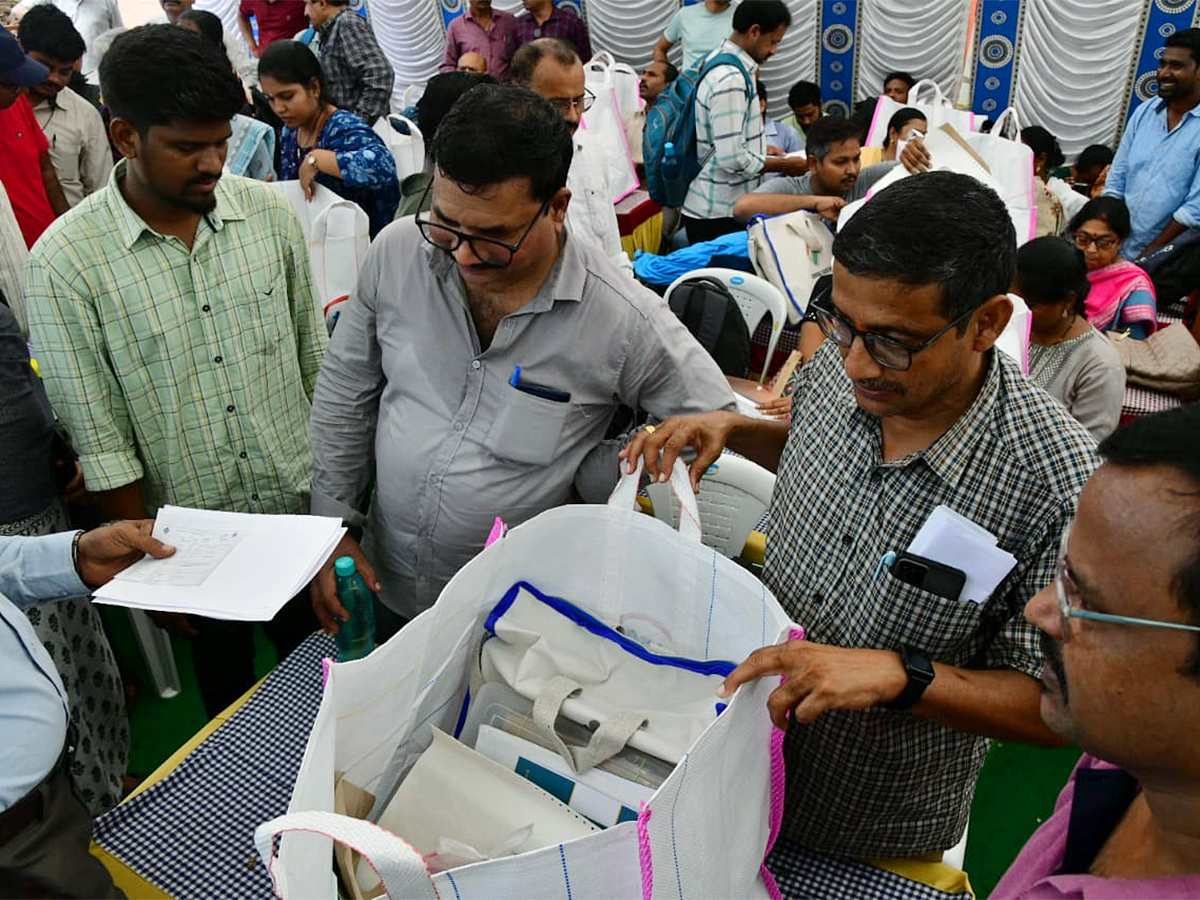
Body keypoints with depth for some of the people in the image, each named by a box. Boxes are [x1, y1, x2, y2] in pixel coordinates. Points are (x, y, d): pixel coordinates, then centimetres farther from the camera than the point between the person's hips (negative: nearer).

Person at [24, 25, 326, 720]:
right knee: (227, 687, 22)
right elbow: (101, 440, -11)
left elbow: (316, 366, 2)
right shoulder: (66, 261, -15)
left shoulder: (269, 213, -6)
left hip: (305, 509, 3)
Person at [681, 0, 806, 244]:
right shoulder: (730, 79, -21)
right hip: (718, 214, -10)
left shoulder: (718, 60, 10)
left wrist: (762, 146, 13)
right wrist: (784, 165, -12)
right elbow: (733, 159, -25)